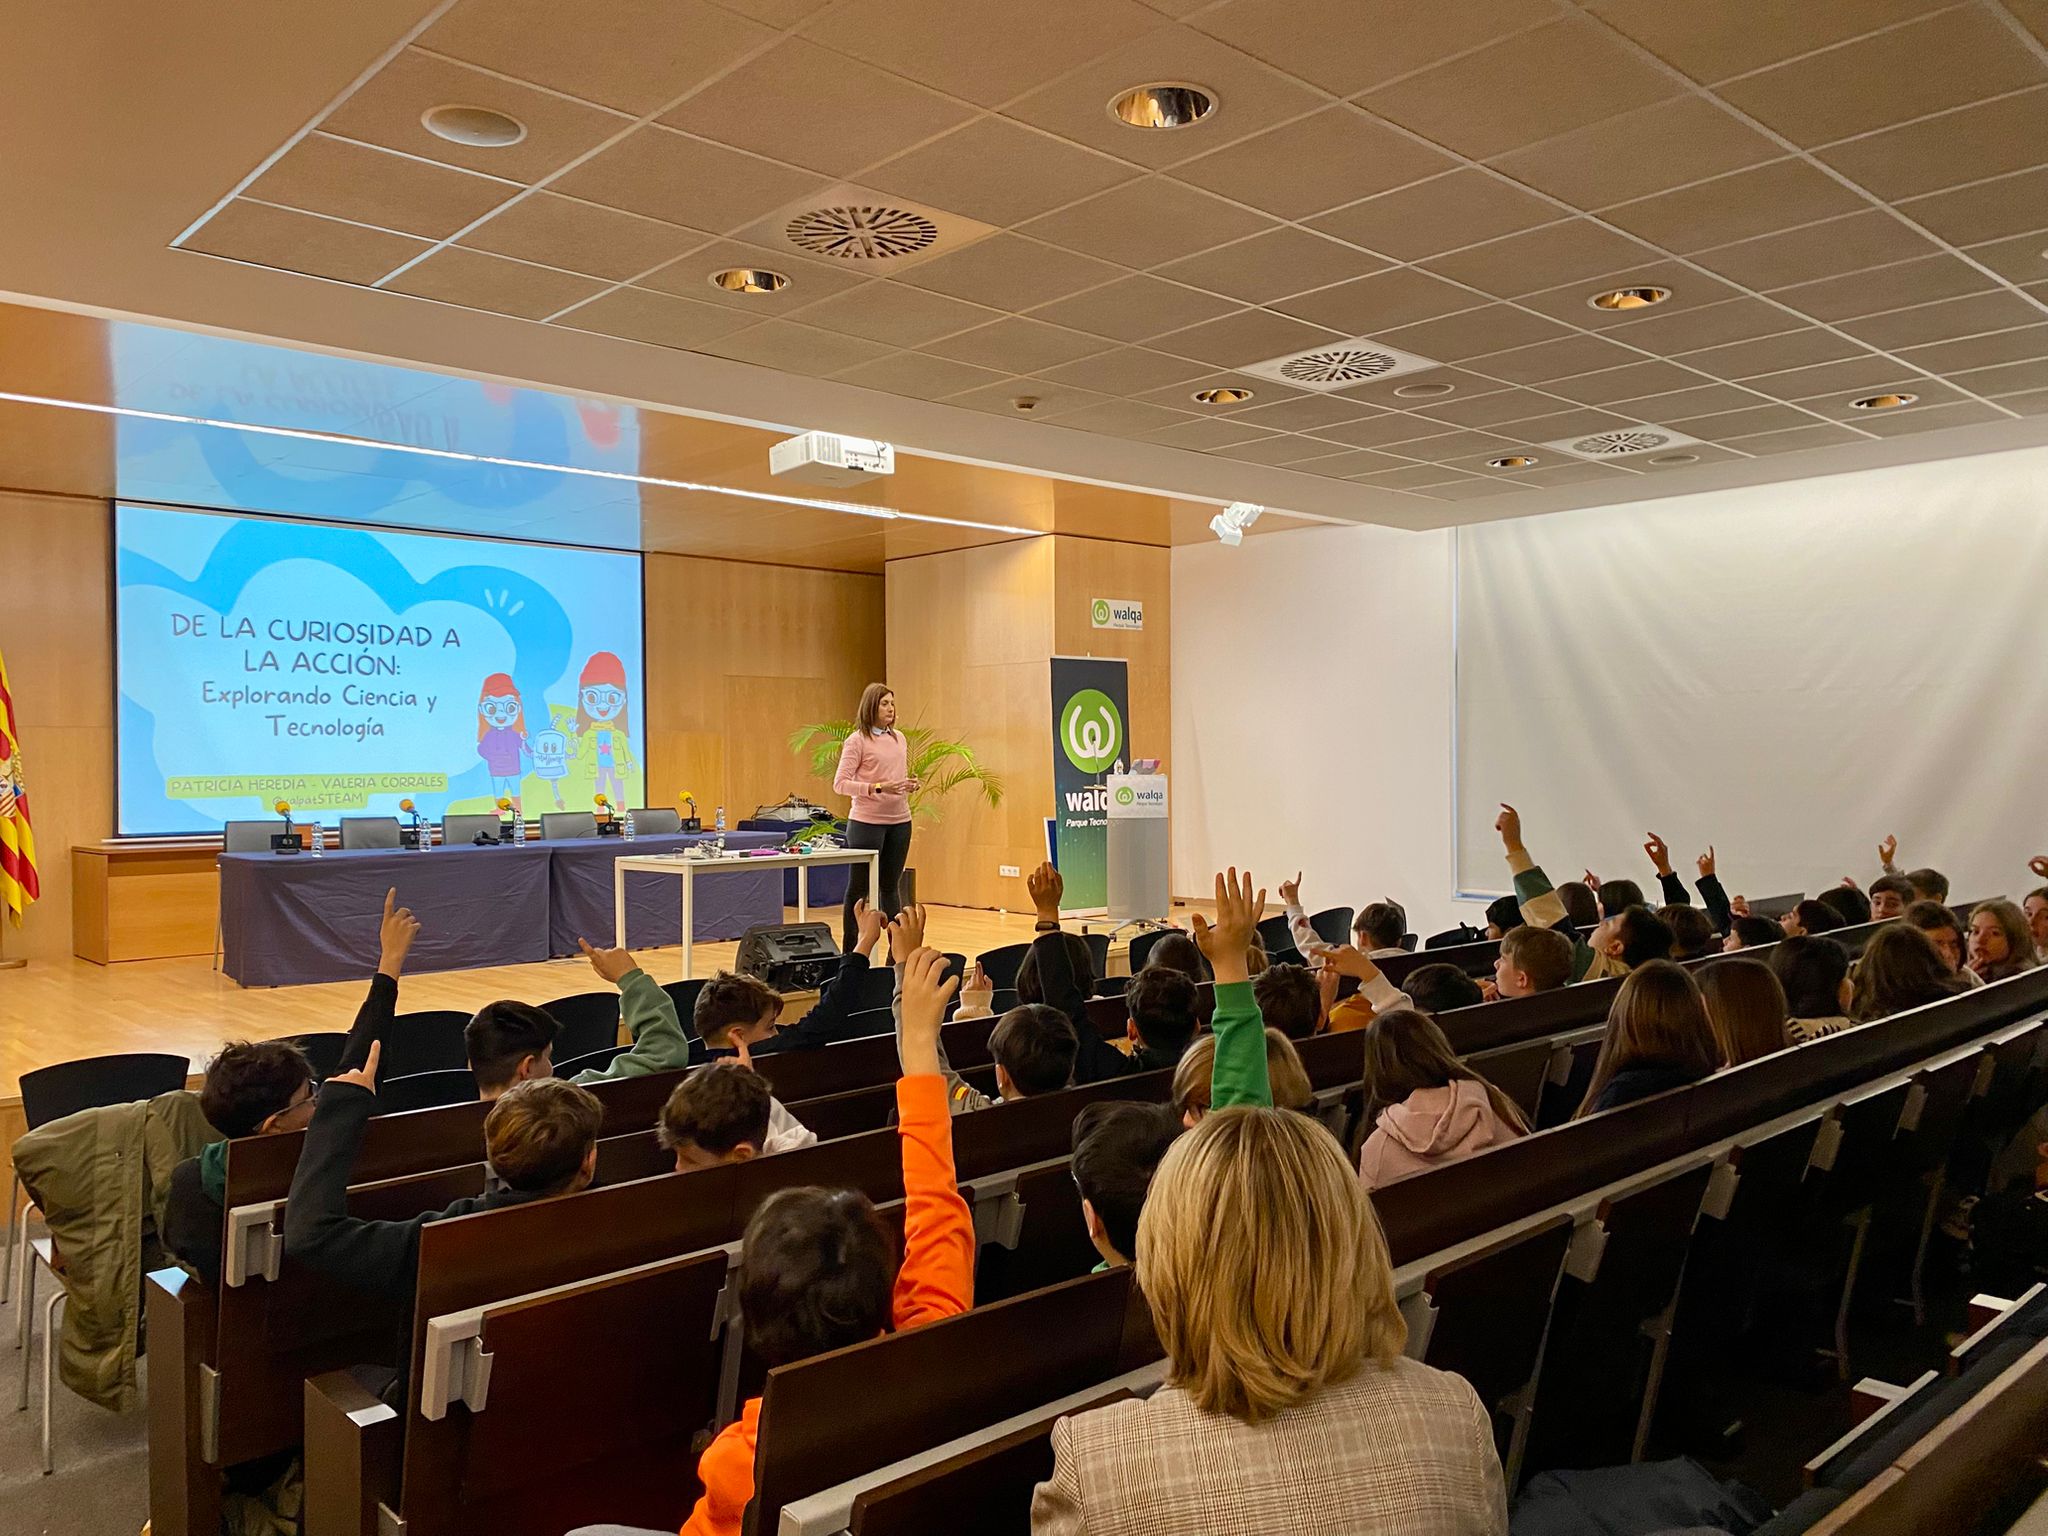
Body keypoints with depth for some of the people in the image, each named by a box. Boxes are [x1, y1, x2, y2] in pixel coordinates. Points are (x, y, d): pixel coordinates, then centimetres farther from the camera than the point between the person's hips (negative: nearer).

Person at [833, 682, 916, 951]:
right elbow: (840, 783, -12)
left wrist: (910, 786, 0)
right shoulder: (857, 740, -7)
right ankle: (849, 951, 11)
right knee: (858, 888, 3)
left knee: (890, 887, 13)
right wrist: (878, 788, -22)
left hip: (900, 821, 6)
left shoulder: (899, 739, 11)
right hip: (867, 822, -6)